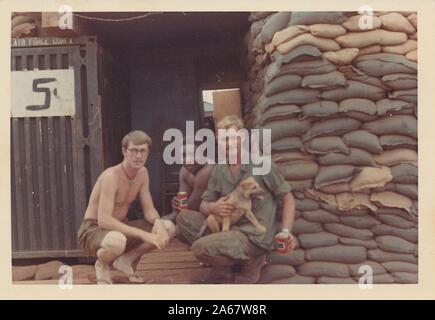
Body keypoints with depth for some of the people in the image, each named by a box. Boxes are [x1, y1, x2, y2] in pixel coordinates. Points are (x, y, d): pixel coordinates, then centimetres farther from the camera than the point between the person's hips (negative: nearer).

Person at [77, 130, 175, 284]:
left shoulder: (142, 173, -2)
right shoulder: (111, 176, -25)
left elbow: (149, 209, 1)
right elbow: (104, 221, -33)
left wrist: (157, 222, -23)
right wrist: (142, 234, -35)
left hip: (119, 227, 7)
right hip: (94, 229, -7)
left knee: (168, 228, -10)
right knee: (117, 241, -43)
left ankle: (126, 260, 5)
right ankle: (102, 264, -5)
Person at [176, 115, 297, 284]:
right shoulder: (219, 170, 6)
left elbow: (287, 198, -4)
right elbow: (204, 205, 10)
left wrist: (286, 231, -17)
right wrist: (213, 207, -15)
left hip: (254, 236, -7)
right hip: (229, 228, 7)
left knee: (200, 248, -25)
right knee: (184, 218, -6)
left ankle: (248, 262, 0)